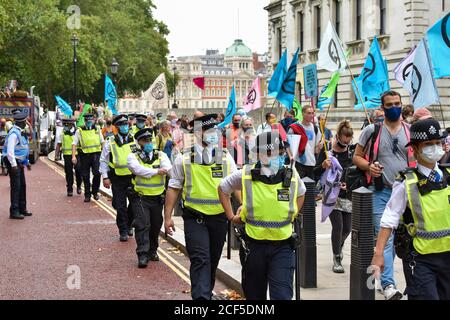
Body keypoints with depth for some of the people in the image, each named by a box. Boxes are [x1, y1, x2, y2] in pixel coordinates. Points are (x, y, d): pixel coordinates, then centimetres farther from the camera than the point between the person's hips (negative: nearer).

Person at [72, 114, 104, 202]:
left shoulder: (97, 130, 10)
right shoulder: (79, 131, 2)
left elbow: (102, 142, 17)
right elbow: (74, 144, 0)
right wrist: (73, 156, -10)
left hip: (96, 154, 1)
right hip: (84, 155, 0)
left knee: (97, 173, -13)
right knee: (85, 176, 4)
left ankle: (95, 192, 5)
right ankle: (87, 195, 15)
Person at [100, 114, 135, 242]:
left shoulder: (134, 140, 3)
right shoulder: (110, 142, -1)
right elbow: (103, 161, 4)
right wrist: (105, 177, -3)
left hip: (133, 177, 1)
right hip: (117, 178, -1)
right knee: (120, 206, 2)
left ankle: (129, 225, 30)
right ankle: (123, 231, 13)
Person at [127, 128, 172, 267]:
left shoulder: (160, 155, 8)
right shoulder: (133, 157, 1)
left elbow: (167, 167, -12)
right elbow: (138, 169, -19)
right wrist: (156, 171, -19)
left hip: (158, 197, 4)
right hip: (140, 197, -4)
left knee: (156, 225, 11)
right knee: (142, 224, -11)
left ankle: (152, 251, 27)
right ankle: (142, 254, -12)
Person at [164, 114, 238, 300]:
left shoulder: (226, 158, 5)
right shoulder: (184, 160, -1)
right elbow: (173, 189, 2)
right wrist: (168, 217, -2)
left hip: (219, 217, 3)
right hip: (195, 218, -3)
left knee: (213, 260, 16)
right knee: (200, 260, -13)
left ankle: (206, 292, 36)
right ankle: (201, 298, -18)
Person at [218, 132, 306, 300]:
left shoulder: (292, 176, -2)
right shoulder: (245, 175, -6)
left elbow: (301, 193, 21)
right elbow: (223, 188, 12)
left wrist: (292, 215, 10)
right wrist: (231, 216, 9)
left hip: (282, 246, 0)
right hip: (254, 245, 1)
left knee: (282, 295, -10)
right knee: (254, 294, 15)